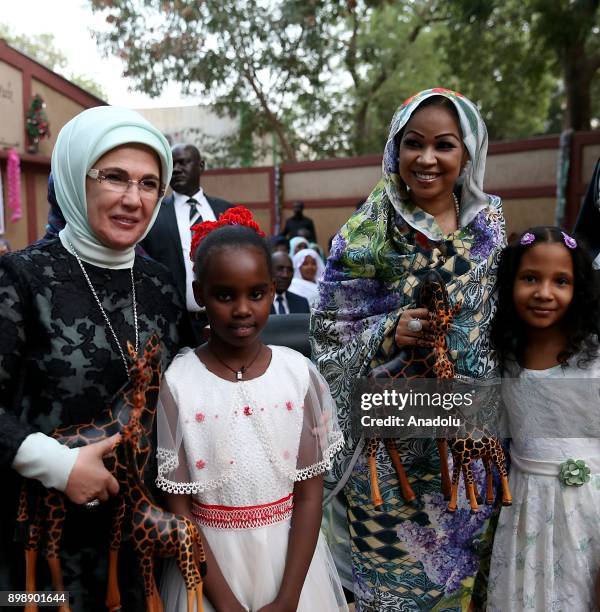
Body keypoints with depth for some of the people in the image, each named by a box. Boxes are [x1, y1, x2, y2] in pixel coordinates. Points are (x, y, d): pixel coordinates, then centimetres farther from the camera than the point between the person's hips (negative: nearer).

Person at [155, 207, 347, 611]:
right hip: (208, 560, -1)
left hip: (290, 555, 2)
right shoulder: (176, 383, -14)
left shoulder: (299, 373, -10)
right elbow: (179, 510, -9)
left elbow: (309, 495, -6)